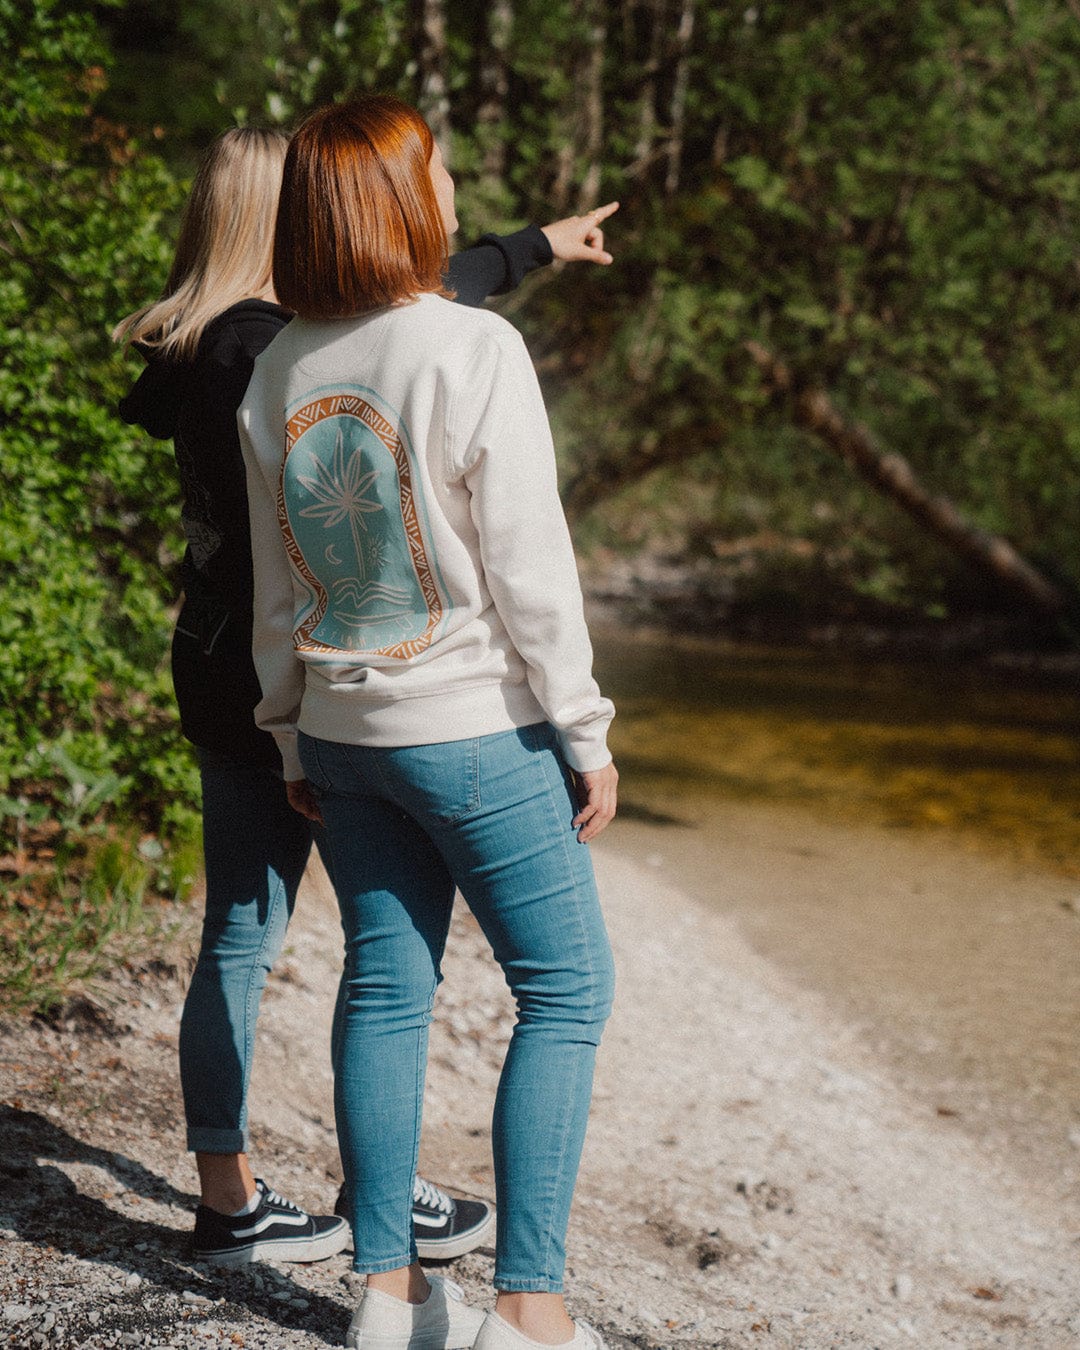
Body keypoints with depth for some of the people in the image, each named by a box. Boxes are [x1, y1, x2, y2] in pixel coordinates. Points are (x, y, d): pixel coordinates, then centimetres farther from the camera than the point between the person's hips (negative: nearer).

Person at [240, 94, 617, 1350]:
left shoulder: (278, 373, 3)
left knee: (385, 988, 13)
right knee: (565, 989, 5)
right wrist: (585, 734, -7)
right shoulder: (473, 351, -16)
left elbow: (274, 583, 9)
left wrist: (292, 733, 19)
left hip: (344, 730, 6)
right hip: (474, 729, -6)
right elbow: (529, 567, -15)